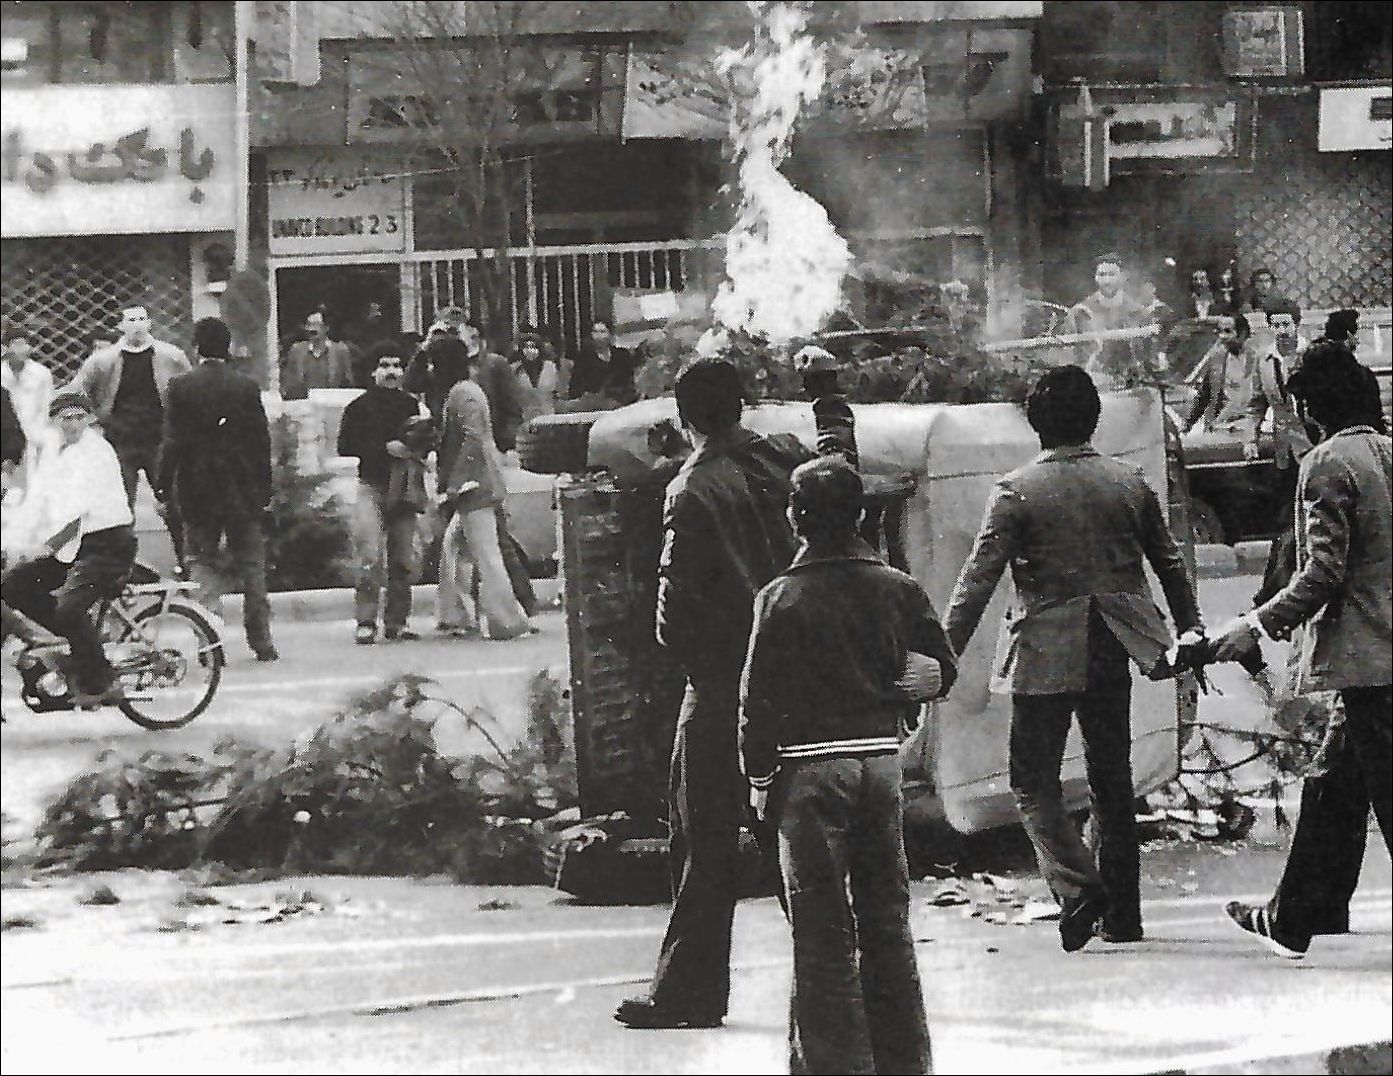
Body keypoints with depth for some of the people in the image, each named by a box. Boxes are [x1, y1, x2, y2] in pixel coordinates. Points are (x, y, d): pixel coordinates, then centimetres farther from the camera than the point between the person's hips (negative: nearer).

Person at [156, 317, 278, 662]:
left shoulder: (181, 388, -6)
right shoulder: (246, 387, -3)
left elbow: (173, 441, -7)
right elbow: (261, 441, 0)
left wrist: (164, 485, 1)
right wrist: (265, 490, 7)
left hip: (198, 490, -1)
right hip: (243, 491, 1)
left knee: (204, 560, 6)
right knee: (250, 566, 9)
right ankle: (261, 642, 11)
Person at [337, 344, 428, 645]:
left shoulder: (411, 405, 13)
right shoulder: (360, 406, 1)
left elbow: (426, 442, 23)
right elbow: (345, 446, -4)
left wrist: (419, 452, 0)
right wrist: (385, 448, -12)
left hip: (404, 487, 4)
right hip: (372, 487, -4)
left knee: (404, 560, 3)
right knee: (371, 557, -14)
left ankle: (397, 621, 12)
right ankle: (366, 623, -11)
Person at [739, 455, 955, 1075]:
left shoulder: (782, 599, -10)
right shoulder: (896, 590, 2)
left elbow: (759, 698, -9)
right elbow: (941, 670, 6)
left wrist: (759, 778, 0)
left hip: (810, 768, -4)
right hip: (881, 761, 4)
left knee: (822, 929, 1)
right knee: (886, 916, 14)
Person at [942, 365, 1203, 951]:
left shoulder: (1016, 491, -10)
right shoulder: (1130, 483, 4)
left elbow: (978, 578, -13)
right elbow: (1169, 562, 14)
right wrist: (1190, 630, 27)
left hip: (1046, 655, -5)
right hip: (1114, 649, 5)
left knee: (1033, 782, 3)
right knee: (1113, 781, 13)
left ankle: (1077, 885, -17)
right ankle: (1121, 911, 16)